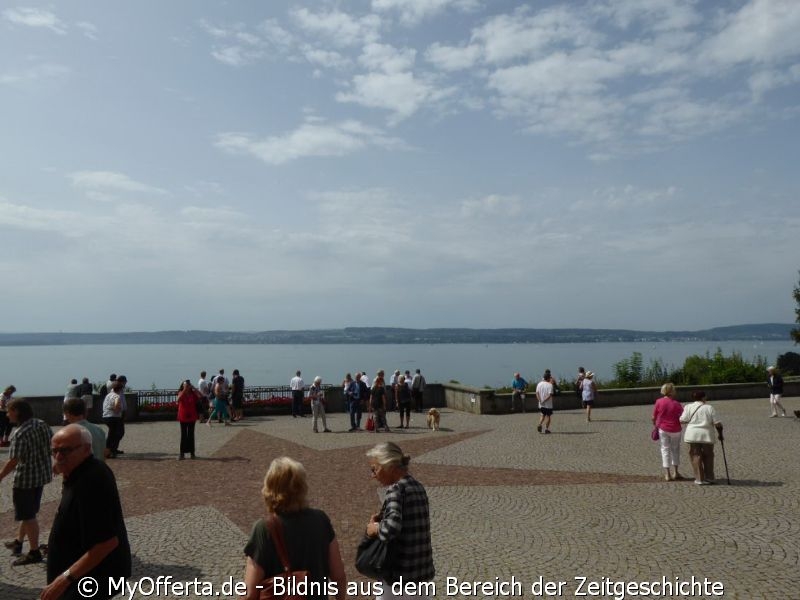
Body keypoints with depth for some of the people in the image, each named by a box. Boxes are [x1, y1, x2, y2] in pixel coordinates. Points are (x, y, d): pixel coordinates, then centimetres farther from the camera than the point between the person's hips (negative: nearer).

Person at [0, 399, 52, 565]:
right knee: (28, 512, 23)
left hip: (25, 478, -8)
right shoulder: (42, 424, 1)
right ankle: (18, 542, 40)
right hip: (42, 475, 8)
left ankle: (34, 553, 12)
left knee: (28, 516, 4)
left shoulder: (20, 433, -22)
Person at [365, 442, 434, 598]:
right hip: (422, 571, 7)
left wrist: (375, 528, -13)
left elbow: (391, 527, -32)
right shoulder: (418, 487, 6)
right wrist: (381, 517, 1)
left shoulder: (396, 489, -18)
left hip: (399, 574, -7)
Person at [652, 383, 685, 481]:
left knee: (665, 449, 8)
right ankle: (675, 472, 20)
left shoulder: (658, 402, -10)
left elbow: (654, 417, -4)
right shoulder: (676, 404, -12)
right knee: (675, 449, 18)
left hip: (662, 429, 0)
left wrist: (655, 425, 14)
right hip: (675, 430, 0)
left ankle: (667, 474, 6)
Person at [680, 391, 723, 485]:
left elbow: (682, 420, -7)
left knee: (696, 456, 6)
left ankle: (700, 479, 6)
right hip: (707, 435, 1)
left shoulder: (688, 407, 1)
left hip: (692, 434, 0)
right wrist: (720, 432, 14)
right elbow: (717, 423, -2)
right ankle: (709, 478, 20)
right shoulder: (709, 407, 2)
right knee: (708, 456, 15)